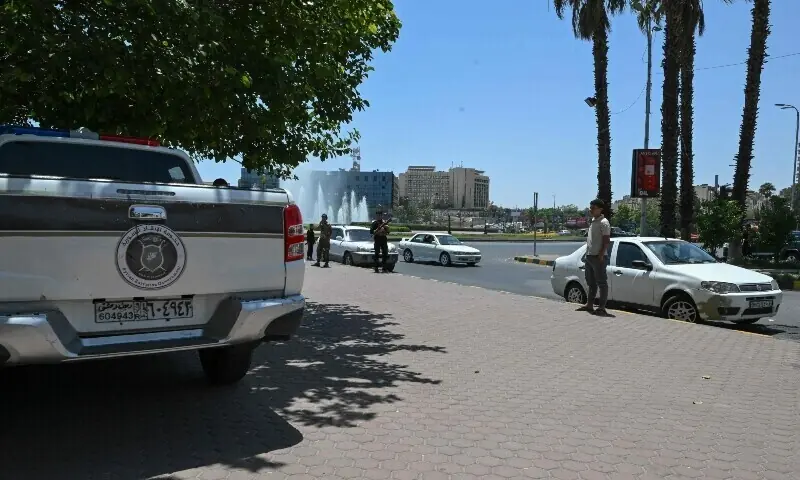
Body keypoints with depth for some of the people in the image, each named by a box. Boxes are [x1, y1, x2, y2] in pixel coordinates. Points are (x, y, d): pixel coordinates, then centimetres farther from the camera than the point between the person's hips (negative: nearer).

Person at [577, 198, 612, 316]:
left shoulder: (603, 222, -11)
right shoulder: (593, 221, 16)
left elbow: (606, 240, -17)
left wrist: (601, 255, -21)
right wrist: (587, 253, 16)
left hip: (598, 257, -10)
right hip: (589, 256, 10)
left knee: (601, 282, -5)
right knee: (591, 282, 16)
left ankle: (602, 307, -4)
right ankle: (589, 304, 24)